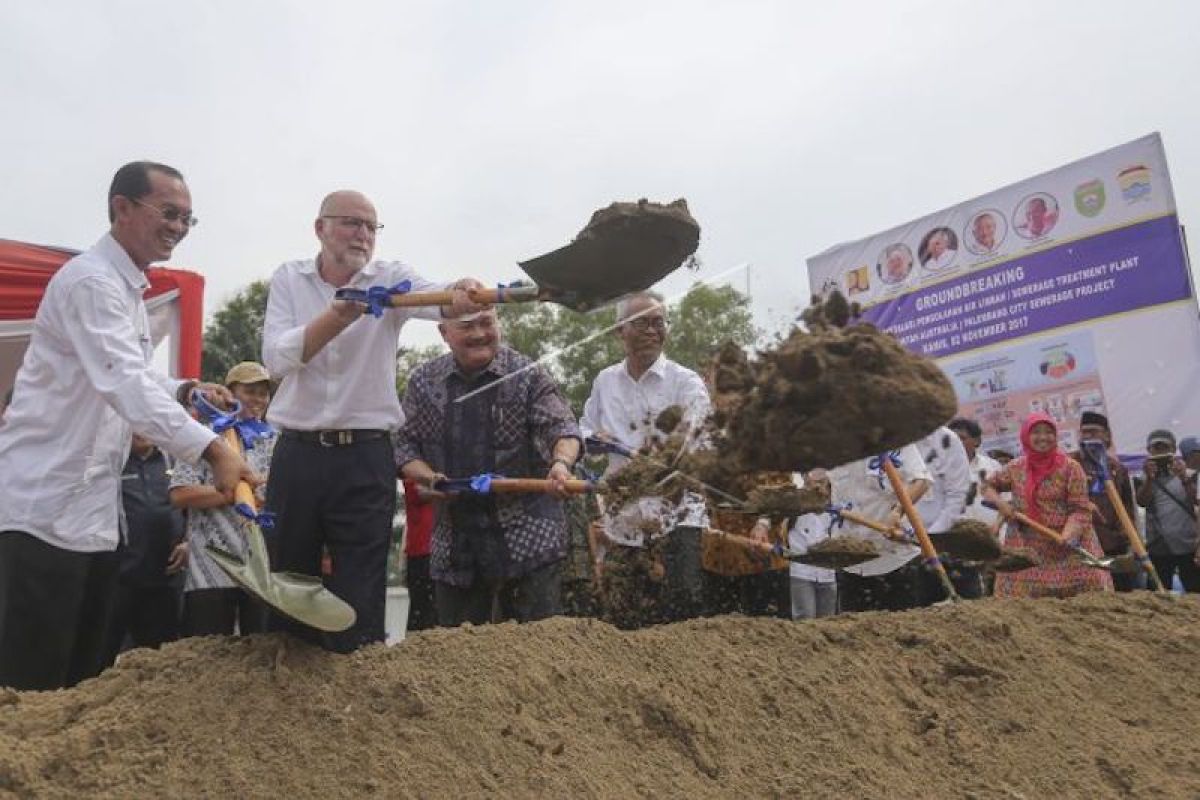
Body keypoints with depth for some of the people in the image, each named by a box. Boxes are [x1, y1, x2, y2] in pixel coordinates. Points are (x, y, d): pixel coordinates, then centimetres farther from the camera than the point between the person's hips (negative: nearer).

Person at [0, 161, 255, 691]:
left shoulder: (128, 290, 15)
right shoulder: (91, 281, -16)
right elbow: (124, 385, -29)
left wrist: (185, 389, 5)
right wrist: (211, 449, -37)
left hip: (93, 510, 10)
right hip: (45, 506, -10)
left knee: (81, 677, 14)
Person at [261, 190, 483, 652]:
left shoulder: (391, 279, 2)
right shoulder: (288, 279, 6)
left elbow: (440, 300, -20)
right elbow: (276, 358, -9)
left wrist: (464, 293, -44)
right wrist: (338, 316, -23)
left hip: (366, 459, -2)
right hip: (297, 454, 2)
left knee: (359, 598, 1)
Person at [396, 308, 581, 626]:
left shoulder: (528, 375, -2)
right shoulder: (422, 382, 6)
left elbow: (562, 427, -12)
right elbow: (405, 445, 9)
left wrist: (561, 463, -34)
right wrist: (431, 478, -11)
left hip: (528, 539, -3)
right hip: (454, 541, 3)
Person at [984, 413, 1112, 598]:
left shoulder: (1070, 467, -4)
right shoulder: (1015, 468, 6)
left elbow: (1079, 509, -8)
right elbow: (989, 485, 20)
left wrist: (1067, 536, -25)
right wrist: (1001, 504, 0)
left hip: (1066, 549, -2)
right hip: (1026, 547, 2)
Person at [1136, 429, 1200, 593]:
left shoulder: (1186, 474, 7)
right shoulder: (1145, 478, 8)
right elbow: (1142, 502, -10)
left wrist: (1184, 479, -27)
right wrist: (1149, 478, -26)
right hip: (1158, 548, 1)